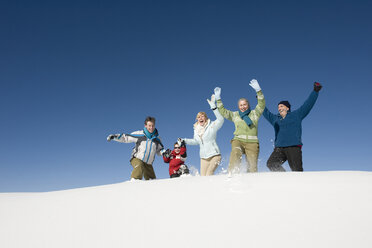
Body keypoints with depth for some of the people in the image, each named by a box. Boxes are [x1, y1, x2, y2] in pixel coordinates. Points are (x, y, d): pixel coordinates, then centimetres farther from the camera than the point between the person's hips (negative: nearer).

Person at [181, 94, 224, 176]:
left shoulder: (211, 126, -6)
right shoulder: (196, 129, 11)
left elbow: (220, 120, -24)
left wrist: (213, 106, -31)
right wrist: (184, 140, 15)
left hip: (214, 155, -5)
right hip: (204, 158, 5)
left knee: (208, 174, -21)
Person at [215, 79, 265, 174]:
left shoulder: (254, 113, 16)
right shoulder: (235, 115, 21)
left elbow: (261, 104, 4)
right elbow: (223, 112, 18)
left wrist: (258, 90, -8)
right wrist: (218, 99, 10)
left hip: (252, 142, 0)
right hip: (238, 140, 0)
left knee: (252, 166, -9)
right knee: (236, 153, -32)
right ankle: (232, 173, -42)